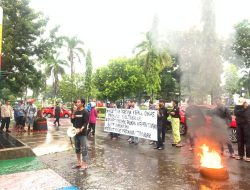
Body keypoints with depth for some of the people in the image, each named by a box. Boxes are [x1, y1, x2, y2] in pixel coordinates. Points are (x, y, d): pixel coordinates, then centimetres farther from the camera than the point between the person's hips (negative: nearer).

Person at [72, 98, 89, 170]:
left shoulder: (85, 112, -10)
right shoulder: (76, 112, 9)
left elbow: (86, 123, -16)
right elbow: (74, 121, 14)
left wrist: (80, 129, -26)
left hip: (83, 133, -7)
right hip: (76, 133, 7)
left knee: (83, 149, 0)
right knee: (77, 148, 16)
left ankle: (84, 164, 12)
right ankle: (79, 163, 30)